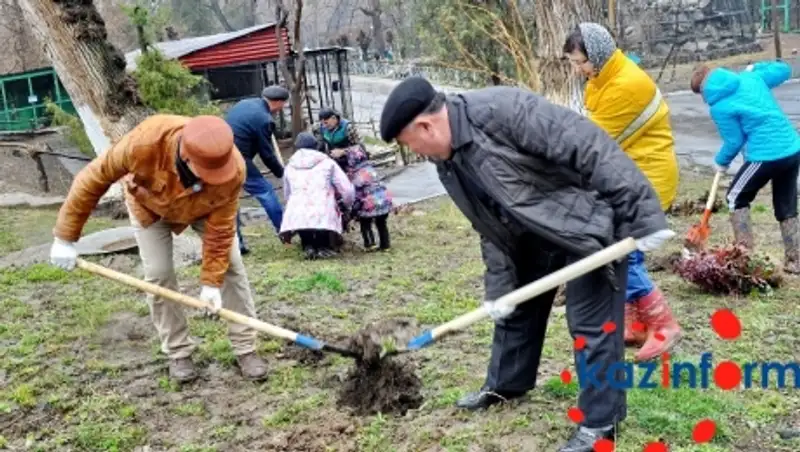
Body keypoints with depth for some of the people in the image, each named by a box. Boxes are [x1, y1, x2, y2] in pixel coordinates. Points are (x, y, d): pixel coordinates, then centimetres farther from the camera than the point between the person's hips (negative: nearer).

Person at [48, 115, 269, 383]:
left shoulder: (233, 170, -40)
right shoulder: (146, 142, -45)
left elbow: (220, 229, -27)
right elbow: (94, 178, -30)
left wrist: (211, 281, -24)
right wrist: (65, 237, -24)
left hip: (204, 208, 1)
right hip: (150, 205, 0)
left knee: (232, 267, -7)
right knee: (158, 275, -7)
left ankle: (246, 349, 5)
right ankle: (178, 352, 12)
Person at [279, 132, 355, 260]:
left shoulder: (289, 166, 23)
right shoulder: (327, 162, 15)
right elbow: (348, 191, 9)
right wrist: (347, 206, 30)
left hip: (296, 218, 3)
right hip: (323, 217, -2)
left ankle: (308, 246, 18)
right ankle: (323, 247, 16)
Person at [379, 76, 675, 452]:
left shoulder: (500, 109, -30)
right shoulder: (448, 164, -1)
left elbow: (587, 146, -32)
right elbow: (491, 227, 6)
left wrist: (641, 215, -32)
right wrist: (498, 287, 4)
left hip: (590, 222, -9)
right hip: (534, 233, 9)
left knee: (591, 323, -4)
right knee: (516, 307, 19)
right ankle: (504, 385, 41)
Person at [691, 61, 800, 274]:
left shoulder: (720, 107, -11)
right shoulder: (750, 77, 7)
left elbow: (734, 141, -4)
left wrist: (721, 161, 14)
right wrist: (755, 67, 35)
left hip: (765, 156, -7)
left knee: (736, 198, 14)